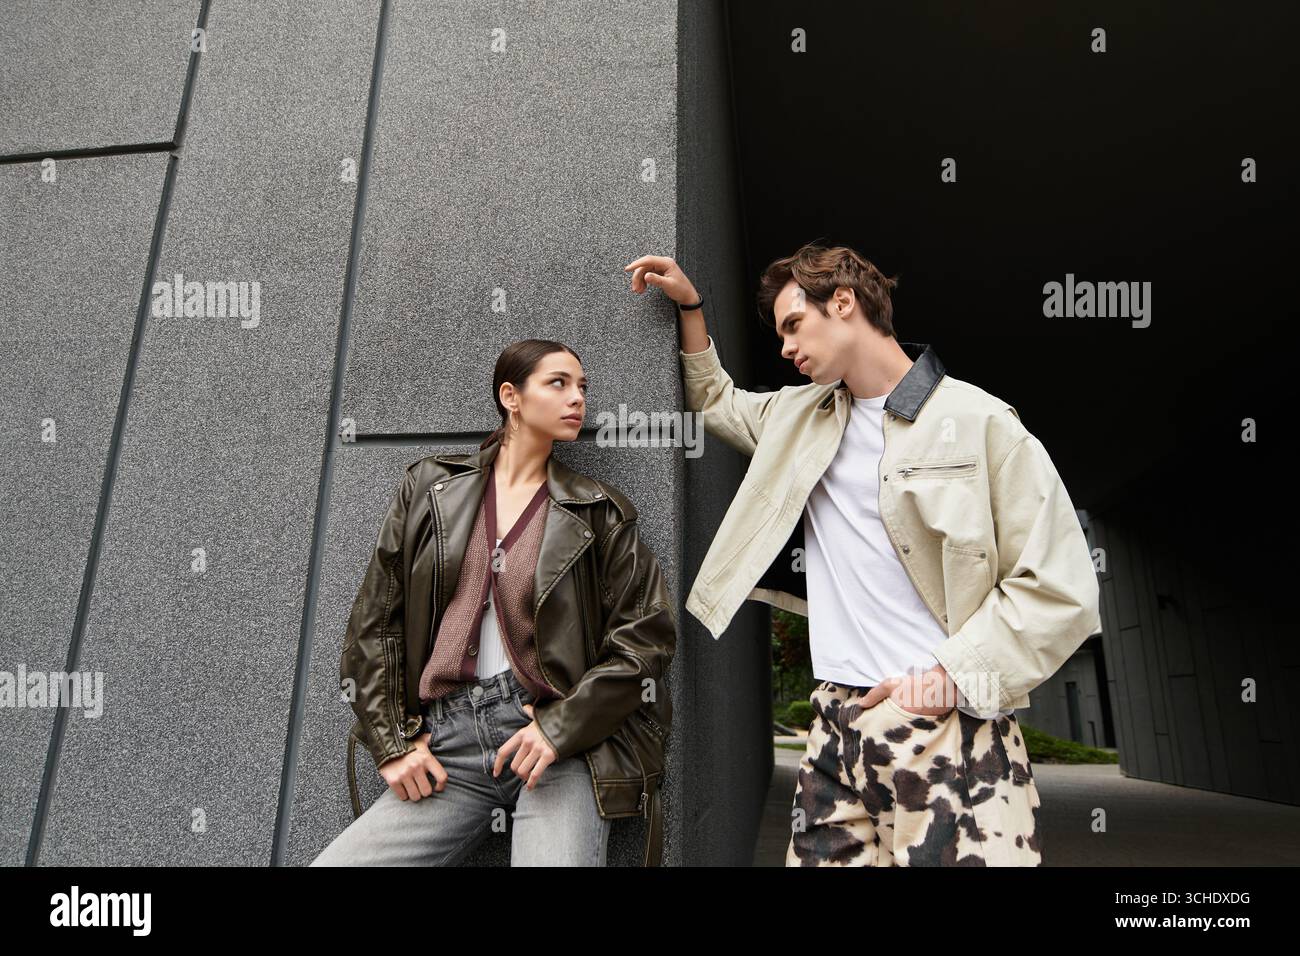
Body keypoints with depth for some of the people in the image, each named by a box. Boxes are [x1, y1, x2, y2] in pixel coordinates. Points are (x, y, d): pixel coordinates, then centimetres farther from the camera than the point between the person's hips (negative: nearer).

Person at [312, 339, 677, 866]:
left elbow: (648, 634, 1)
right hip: (447, 743, 2)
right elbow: (373, 621, 9)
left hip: (561, 746, -1)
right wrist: (392, 744, 3)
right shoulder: (431, 486, 9)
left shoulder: (599, 511, 5)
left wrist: (561, 727, -7)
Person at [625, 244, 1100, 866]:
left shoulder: (979, 421, -5)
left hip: (953, 728, -4)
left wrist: (951, 674, -14)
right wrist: (688, 305, 20)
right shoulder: (801, 415, 13)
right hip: (836, 724, 5)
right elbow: (715, 401, 32)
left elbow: (1060, 590, -6)